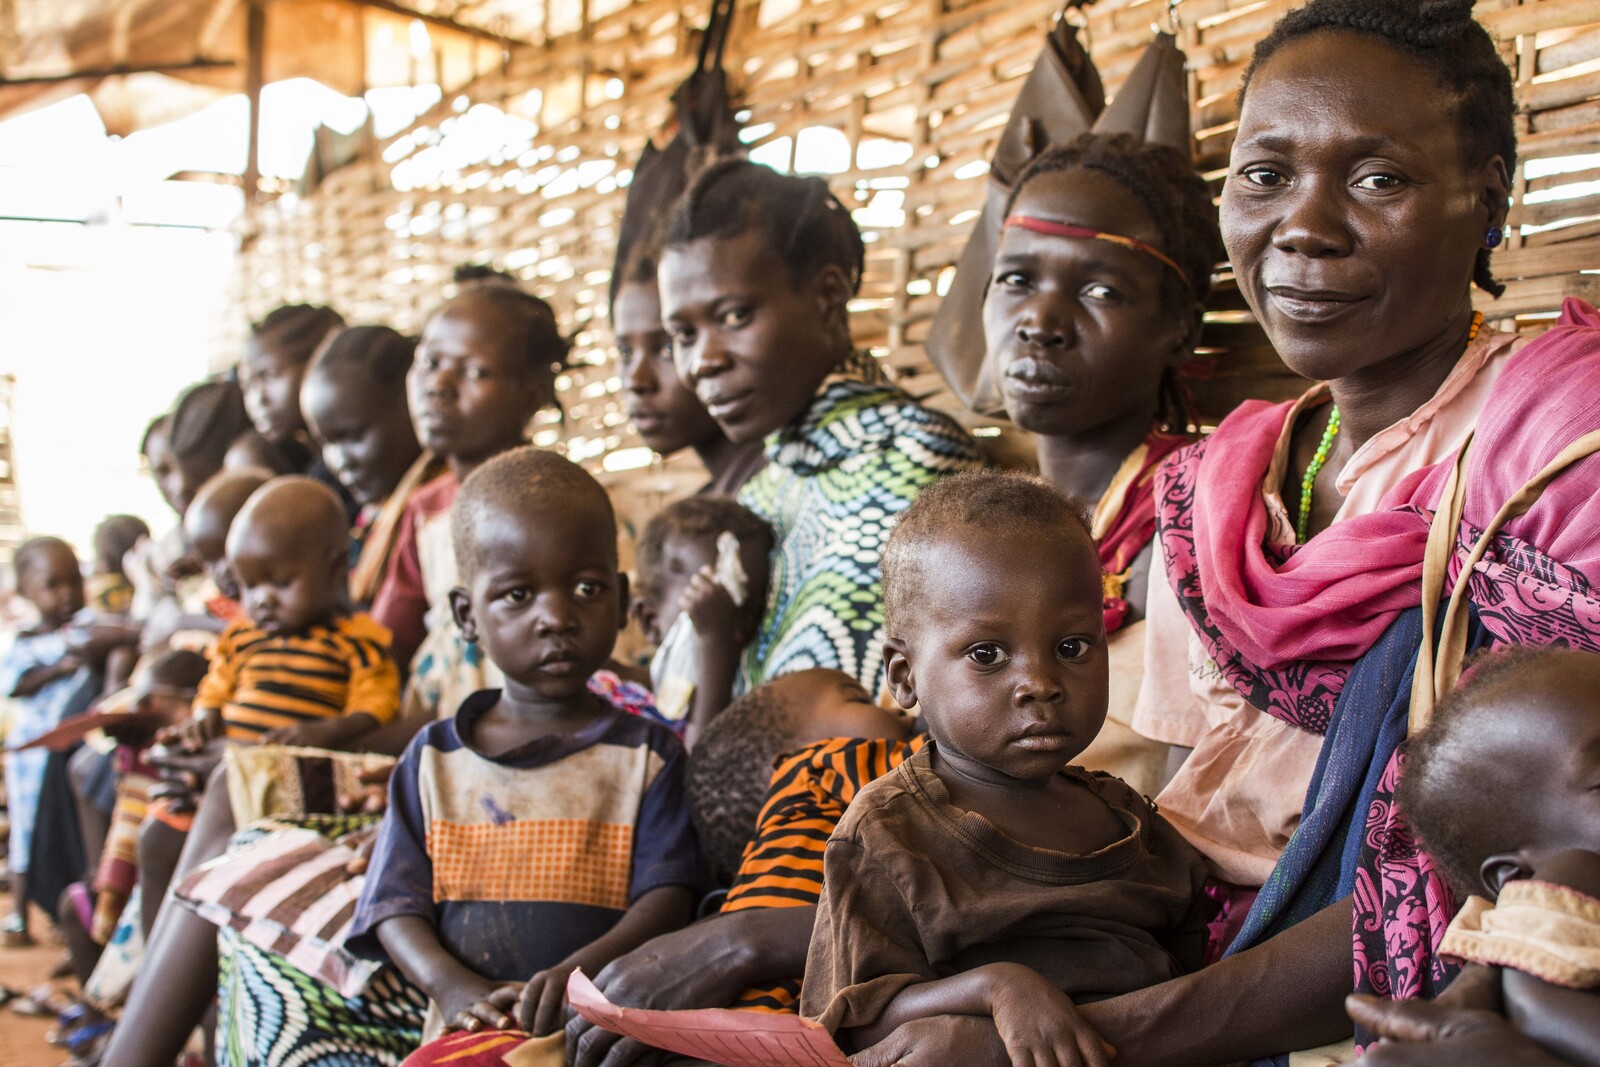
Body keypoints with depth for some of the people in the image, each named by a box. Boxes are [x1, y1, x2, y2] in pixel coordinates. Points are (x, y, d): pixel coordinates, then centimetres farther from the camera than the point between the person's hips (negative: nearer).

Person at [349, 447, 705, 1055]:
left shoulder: (647, 754, 5)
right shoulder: (433, 760, 11)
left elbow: (667, 897, -2)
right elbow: (398, 908, 7)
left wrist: (582, 969, -20)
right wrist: (454, 987, -12)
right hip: (469, 1034, 2)